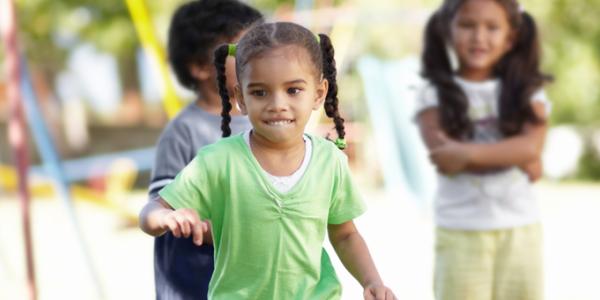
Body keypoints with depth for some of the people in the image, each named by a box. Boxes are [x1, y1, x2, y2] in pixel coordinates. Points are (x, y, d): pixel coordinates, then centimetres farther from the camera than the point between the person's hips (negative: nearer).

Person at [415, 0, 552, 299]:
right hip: (460, 233, -2)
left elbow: (531, 146, -13)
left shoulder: (527, 93, 5)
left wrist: (468, 153, -23)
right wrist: (514, 156, -14)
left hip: (520, 231, 2)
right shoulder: (435, 95, -1)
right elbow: (446, 158, -14)